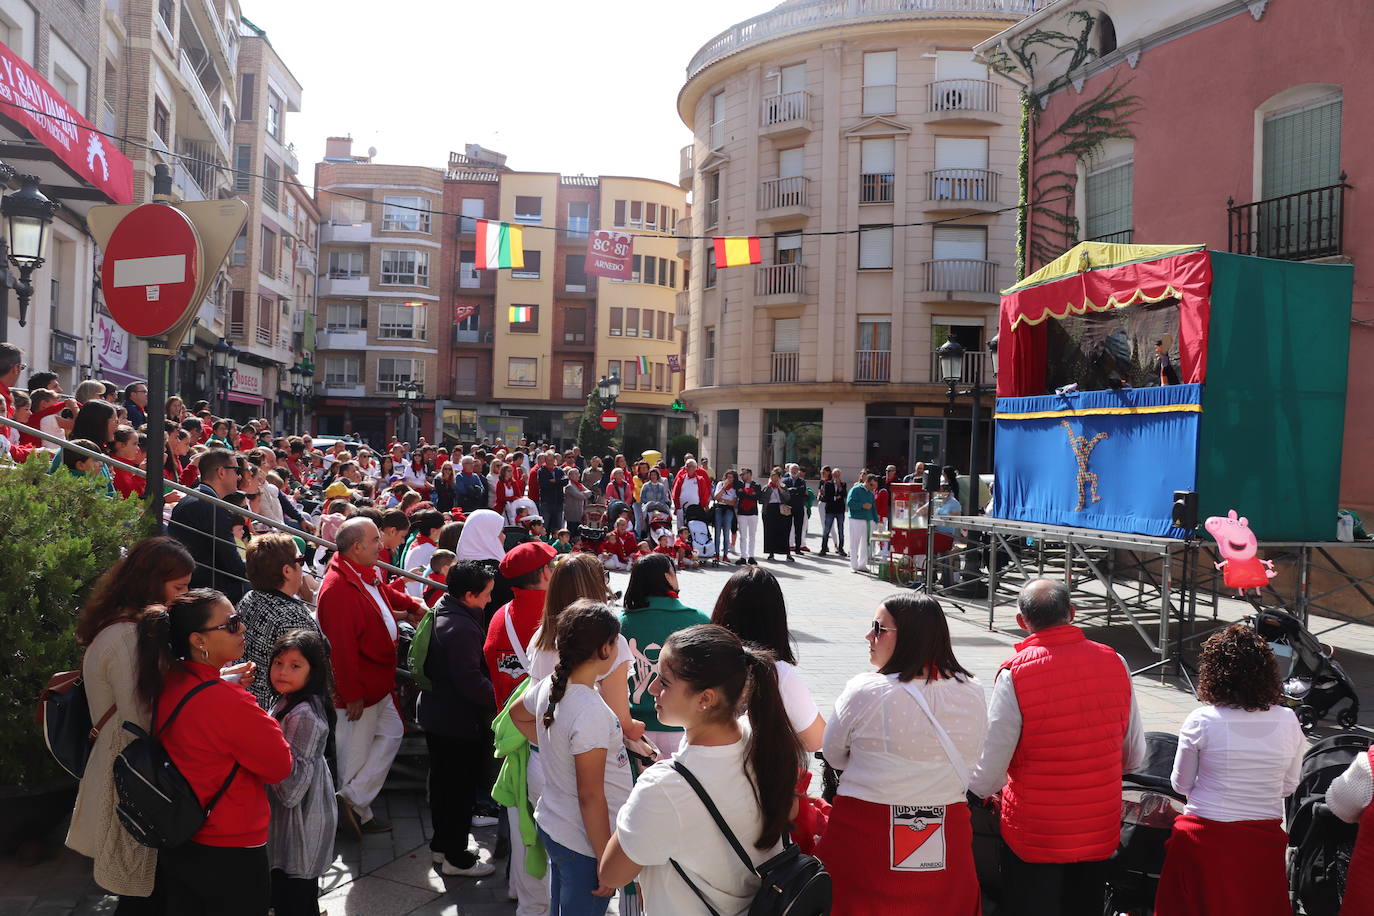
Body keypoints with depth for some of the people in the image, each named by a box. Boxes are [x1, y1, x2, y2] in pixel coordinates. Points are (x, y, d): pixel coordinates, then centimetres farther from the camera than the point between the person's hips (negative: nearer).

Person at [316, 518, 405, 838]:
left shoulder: (366, 575, 6)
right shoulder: (338, 588, -26)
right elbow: (341, 646, -26)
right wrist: (352, 694, -22)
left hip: (376, 684, 10)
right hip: (358, 689, -10)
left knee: (391, 733, 17)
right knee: (356, 752, 3)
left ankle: (354, 801, 22)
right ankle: (358, 811, 17)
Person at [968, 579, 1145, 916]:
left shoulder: (1014, 674, -20)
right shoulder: (1114, 663, -6)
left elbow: (989, 774, -17)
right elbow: (1135, 755, 5)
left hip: (1033, 837, -4)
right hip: (1100, 833, 4)